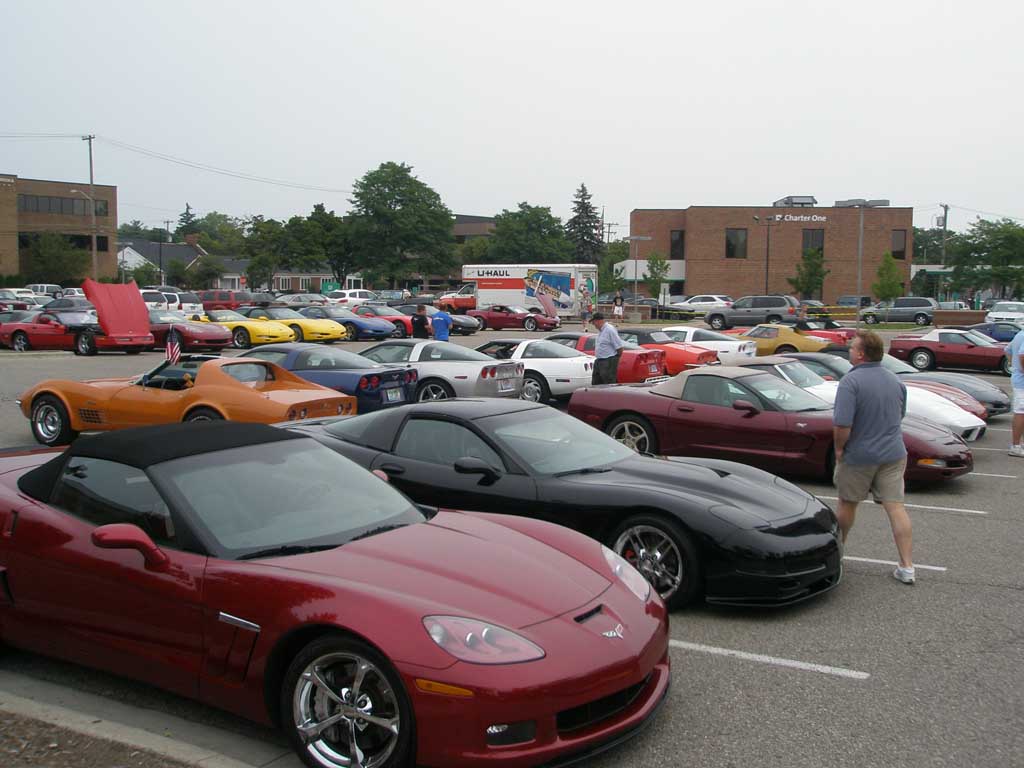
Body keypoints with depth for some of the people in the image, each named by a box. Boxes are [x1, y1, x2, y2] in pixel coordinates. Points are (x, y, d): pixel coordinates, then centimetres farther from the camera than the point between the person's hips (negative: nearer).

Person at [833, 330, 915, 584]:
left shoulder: (851, 381, -18)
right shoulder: (895, 381, 6)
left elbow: (842, 424, -24)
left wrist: (839, 448, -9)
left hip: (858, 455, -5)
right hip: (893, 453, 5)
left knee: (847, 504, 14)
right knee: (896, 507, 3)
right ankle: (906, 566, 0)